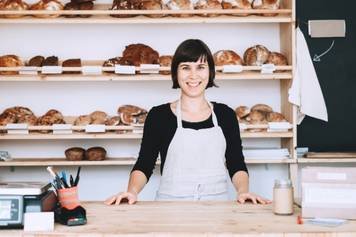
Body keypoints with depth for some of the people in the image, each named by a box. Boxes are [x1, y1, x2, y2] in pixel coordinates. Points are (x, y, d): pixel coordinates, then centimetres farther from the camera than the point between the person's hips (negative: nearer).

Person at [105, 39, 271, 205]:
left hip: (216, 206, 2)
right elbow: (144, 166, 4)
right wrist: (132, 191, -15)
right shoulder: (158, 115, 4)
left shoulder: (225, 115, 10)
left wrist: (243, 191, -8)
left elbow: (237, 166, 10)